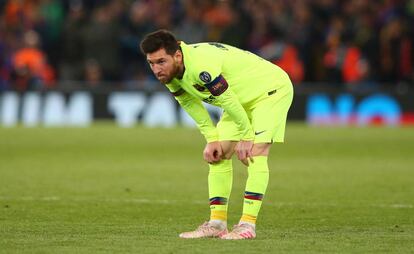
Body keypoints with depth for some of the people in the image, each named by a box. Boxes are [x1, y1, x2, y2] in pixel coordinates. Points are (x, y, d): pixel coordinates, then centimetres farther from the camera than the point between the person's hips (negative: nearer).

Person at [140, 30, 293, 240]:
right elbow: (191, 103, 5)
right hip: (242, 99, 9)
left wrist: (246, 137, -17)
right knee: (218, 155, 3)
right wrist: (211, 140, 0)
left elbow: (229, 101, -30)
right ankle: (217, 223, 5)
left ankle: (248, 224, -23)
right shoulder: (170, 73, -10)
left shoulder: (200, 65, -38)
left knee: (255, 154, -21)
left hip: (272, 89, -9)